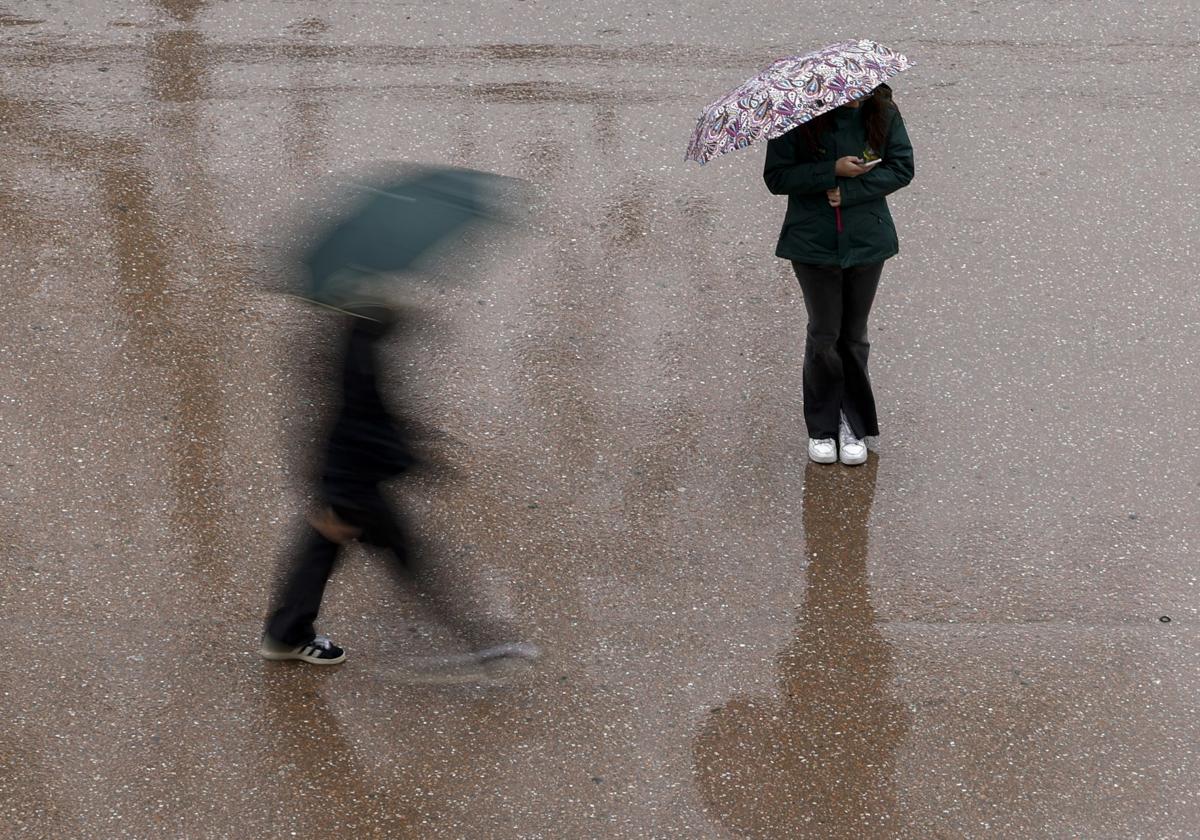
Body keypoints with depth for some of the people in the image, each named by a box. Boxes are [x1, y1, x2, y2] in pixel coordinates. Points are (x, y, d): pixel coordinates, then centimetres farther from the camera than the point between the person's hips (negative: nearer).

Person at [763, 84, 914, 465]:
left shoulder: (882, 113, -5)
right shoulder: (798, 119, -11)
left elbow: (901, 168, -5)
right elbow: (776, 177, -11)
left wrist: (849, 190, -16)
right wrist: (833, 171, -21)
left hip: (867, 243, 2)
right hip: (814, 245, -2)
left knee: (854, 335, 11)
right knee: (824, 334, 5)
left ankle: (854, 424, 23)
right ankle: (822, 426, 20)